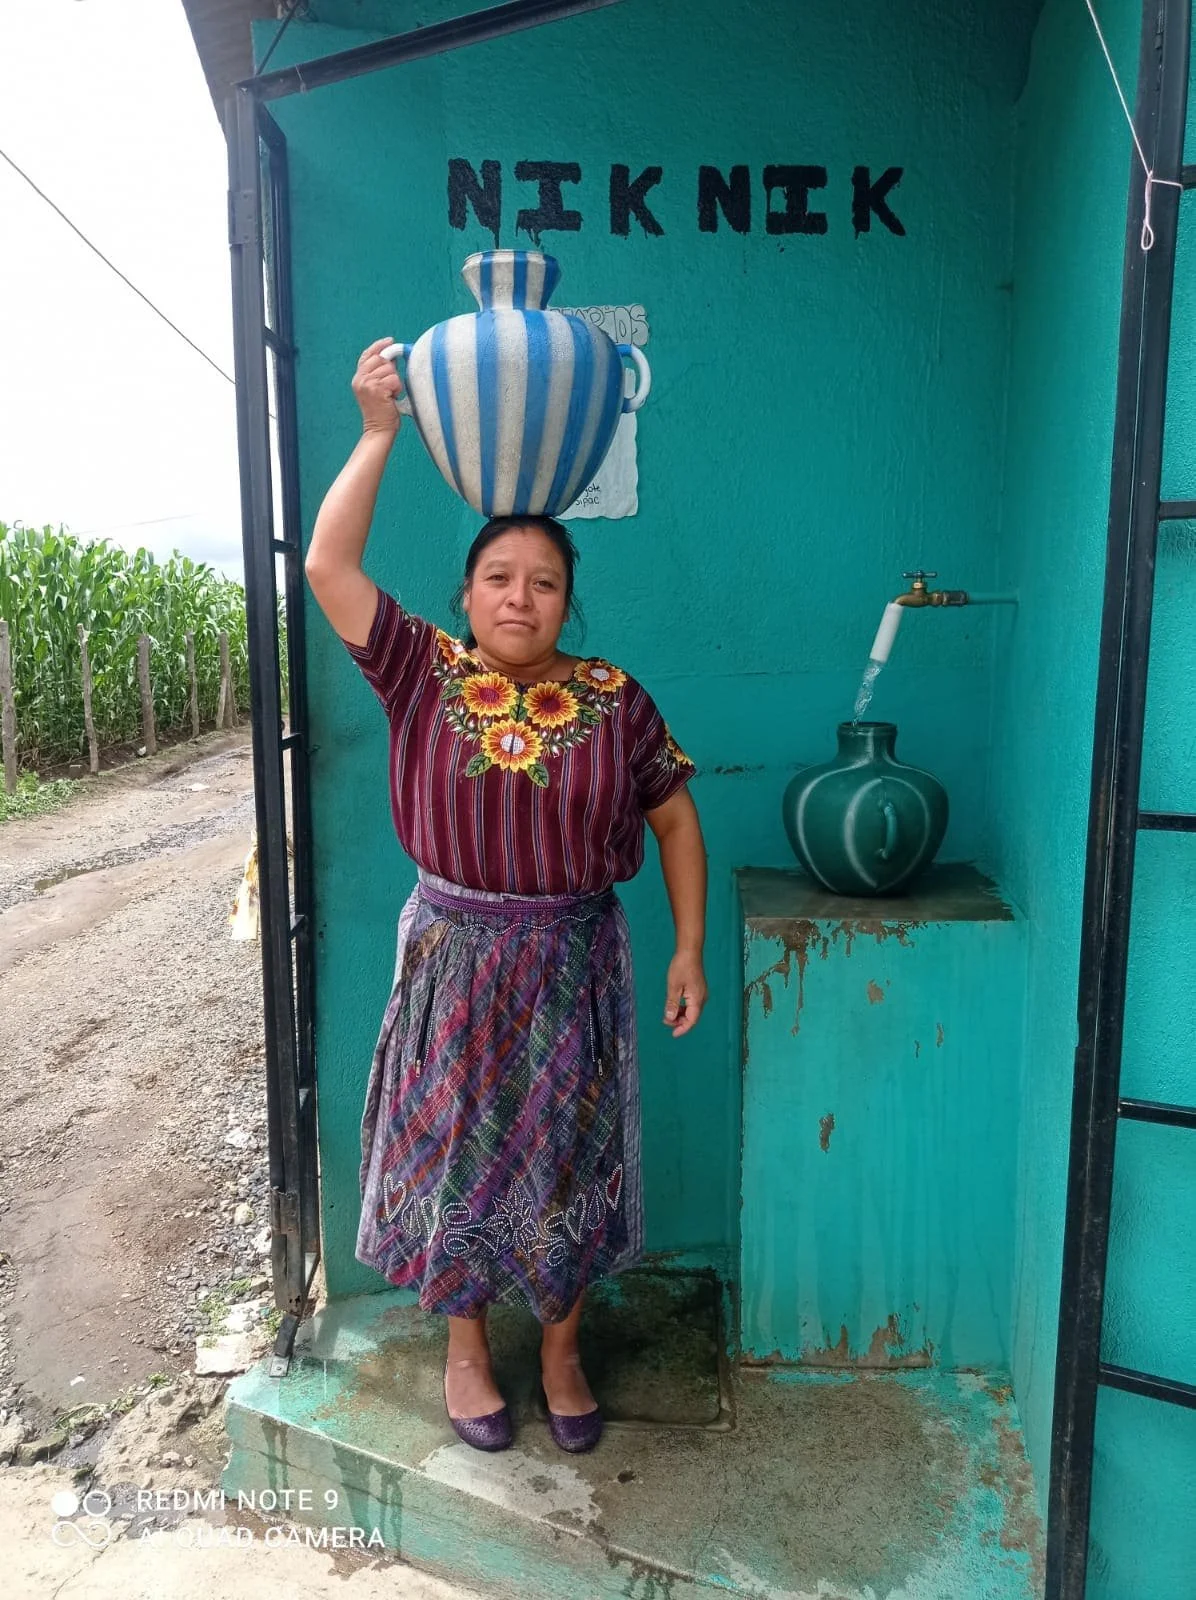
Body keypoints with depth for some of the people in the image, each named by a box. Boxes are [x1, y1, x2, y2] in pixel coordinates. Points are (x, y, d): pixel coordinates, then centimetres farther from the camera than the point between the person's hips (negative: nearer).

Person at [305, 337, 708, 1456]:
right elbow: (327, 567, -14)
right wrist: (378, 432, -15)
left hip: (575, 964, 0)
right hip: (454, 957, 0)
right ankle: (465, 1350, 37)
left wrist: (690, 949, 0)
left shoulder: (614, 699, -5)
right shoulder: (423, 672, -5)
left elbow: (675, 819, 2)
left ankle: (561, 1352, 37)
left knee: (569, 1165, 12)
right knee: (454, 1157, 12)